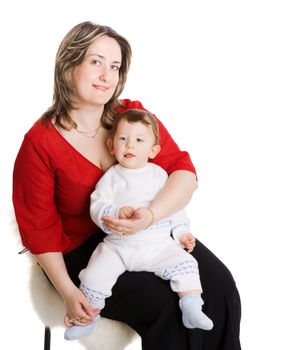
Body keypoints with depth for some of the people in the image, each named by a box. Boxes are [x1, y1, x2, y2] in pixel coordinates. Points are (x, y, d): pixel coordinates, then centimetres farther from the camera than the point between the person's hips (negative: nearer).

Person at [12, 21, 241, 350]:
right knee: (164, 303, -24)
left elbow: (183, 169, -10)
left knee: (219, 285, -16)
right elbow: (40, 227, -7)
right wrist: (68, 291, -16)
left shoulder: (133, 114, -4)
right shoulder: (39, 143, -13)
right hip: (81, 249, -3)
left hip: (147, 232, 4)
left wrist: (150, 215, -29)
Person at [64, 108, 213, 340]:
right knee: (94, 277, -14)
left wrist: (181, 232, 4)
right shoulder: (111, 177, 1)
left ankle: (192, 310, -10)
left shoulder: (159, 174, 6)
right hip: (118, 245, -1)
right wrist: (117, 212, -25)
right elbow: (97, 207, -7)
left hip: (158, 243, 1)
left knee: (185, 265, -21)